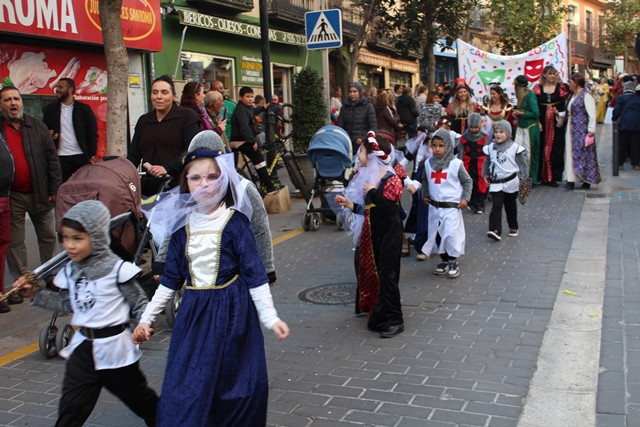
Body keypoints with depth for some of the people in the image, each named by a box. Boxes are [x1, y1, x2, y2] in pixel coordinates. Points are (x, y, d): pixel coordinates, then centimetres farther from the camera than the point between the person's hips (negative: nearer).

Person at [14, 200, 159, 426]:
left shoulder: (117, 269, -17)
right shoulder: (70, 270, 1)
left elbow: (139, 302, -11)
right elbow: (66, 304, 12)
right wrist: (35, 293, 6)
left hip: (115, 348, -5)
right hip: (83, 348, 5)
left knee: (138, 396, 15)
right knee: (71, 407, 5)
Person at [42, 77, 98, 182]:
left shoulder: (84, 109, 6)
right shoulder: (50, 109, 12)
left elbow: (92, 134, 3)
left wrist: (92, 156, -6)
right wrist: (48, 136, -8)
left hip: (81, 157, -1)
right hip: (60, 157, 1)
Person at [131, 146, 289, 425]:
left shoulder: (235, 222, -8)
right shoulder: (183, 226, 4)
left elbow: (255, 275, -7)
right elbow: (170, 280, 11)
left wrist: (270, 318, -12)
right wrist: (146, 318, 11)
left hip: (231, 313, -3)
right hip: (194, 314, 4)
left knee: (234, 387, 4)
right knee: (182, 389, 3)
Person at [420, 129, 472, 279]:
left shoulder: (456, 163, -8)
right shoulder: (428, 163, 3)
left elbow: (467, 181, 1)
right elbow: (425, 181, 20)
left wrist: (465, 198, -6)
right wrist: (425, 195, 11)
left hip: (452, 207, -4)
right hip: (434, 207, 4)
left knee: (451, 234, -9)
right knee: (437, 235, 9)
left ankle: (453, 262, 8)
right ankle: (444, 260, 25)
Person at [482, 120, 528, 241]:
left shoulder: (515, 147, -4)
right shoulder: (490, 148, 3)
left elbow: (522, 163, 1)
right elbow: (487, 162, 16)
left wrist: (523, 177, -1)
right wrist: (485, 174, 9)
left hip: (511, 182, -1)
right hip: (495, 183, 1)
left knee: (510, 206, 14)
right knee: (496, 206, -11)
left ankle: (513, 227, 33)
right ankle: (495, 231, -19)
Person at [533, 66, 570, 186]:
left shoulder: (561, 87, 7)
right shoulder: (538, 88, 5)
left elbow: (564, 104, 3)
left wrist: (559, 113, -17)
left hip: (556, 123, 0)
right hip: (542, 123, 0)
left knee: (556, 150, -1)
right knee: (542, 150, 1)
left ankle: (554, 177, 4)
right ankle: (543, 176, 9)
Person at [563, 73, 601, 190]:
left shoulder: (586, 95, -12)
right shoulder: (573, 96, 15)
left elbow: (592, 114, -17)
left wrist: (591, 130, -21)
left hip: (582, 129, -9)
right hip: (572, 128, 9)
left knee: (584, 154, -3)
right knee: (571, 153, 6)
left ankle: (586, 182, 3)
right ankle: (571, 180, 8)